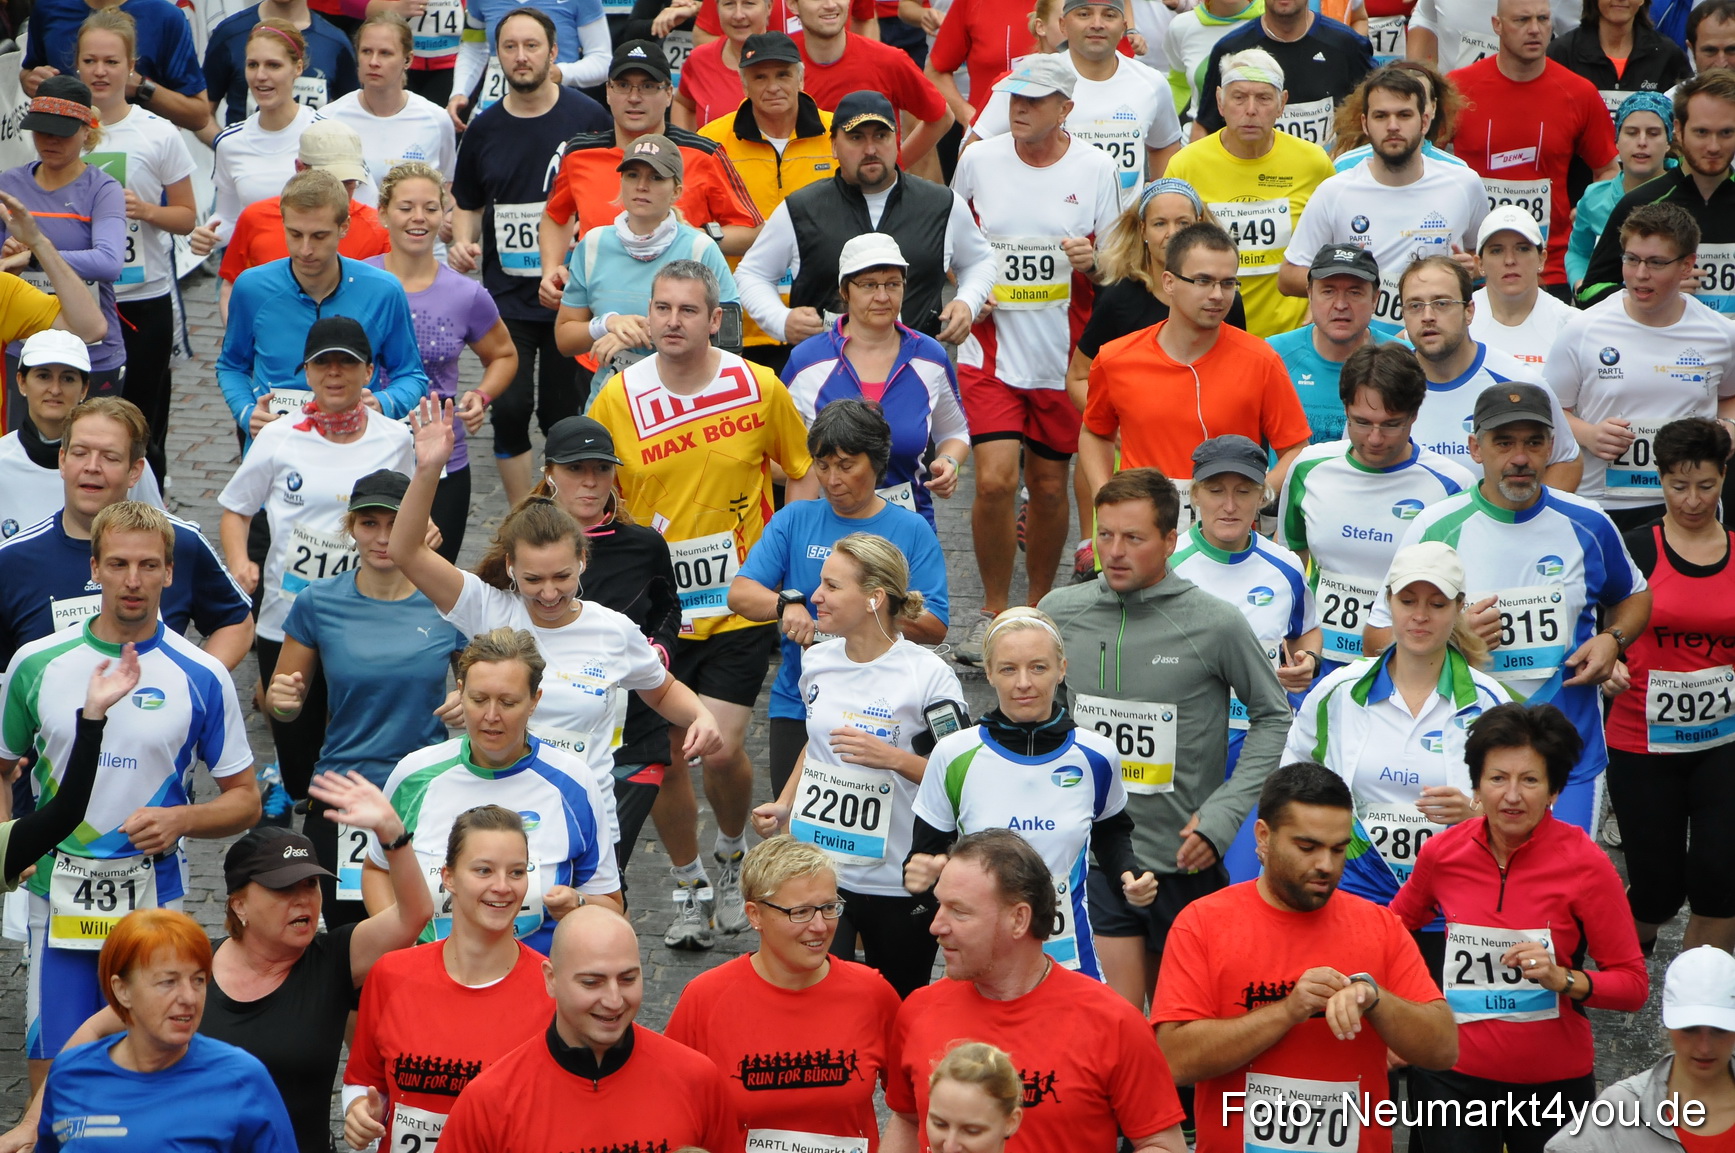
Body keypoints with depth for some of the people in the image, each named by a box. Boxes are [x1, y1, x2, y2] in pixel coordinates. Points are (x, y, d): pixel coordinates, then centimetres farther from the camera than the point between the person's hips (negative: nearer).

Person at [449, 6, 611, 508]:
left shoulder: (588, 118, -3)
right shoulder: (484, 129, 6)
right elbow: (467, 204, 18)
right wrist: (462, 242, -2)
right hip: (507, 296, 2)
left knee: (562, 413, 5)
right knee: (509, 408, -6)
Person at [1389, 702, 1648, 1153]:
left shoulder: (1584, 863, -13)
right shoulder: (1442, 853, -6)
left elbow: (1632, 985, -10)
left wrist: (1562, 978, -26)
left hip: (1553, 1081, -1)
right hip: (1454, 1077, 1)